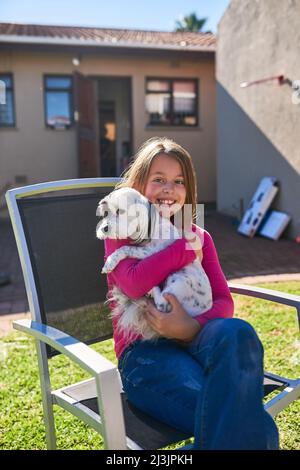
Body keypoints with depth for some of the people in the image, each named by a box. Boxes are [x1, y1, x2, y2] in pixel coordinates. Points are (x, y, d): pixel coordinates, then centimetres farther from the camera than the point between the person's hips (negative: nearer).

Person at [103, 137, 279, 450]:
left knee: (237, 333, -36)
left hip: (196, 341, 4)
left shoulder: (199, 237, 19)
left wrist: (193, 327, -16)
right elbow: (134, 284, -14)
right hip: (143, 351, -4)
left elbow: (224, 301, 6)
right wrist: (184, 248, -5)